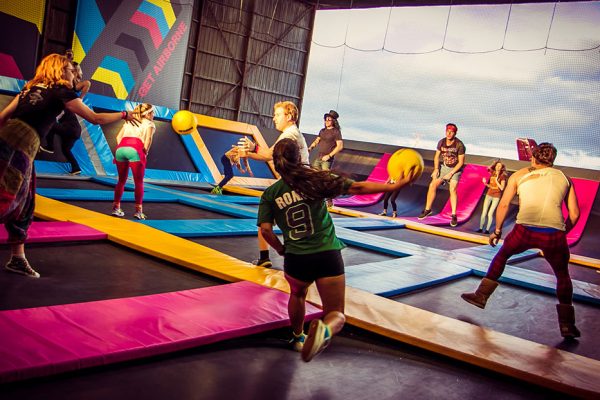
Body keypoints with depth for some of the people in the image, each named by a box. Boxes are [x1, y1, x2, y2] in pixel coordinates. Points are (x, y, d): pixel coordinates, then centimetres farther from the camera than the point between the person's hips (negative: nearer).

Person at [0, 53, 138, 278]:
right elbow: (95, 119, 5)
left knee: (24, 202, 12)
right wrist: (124, 115, 17)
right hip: (21, 145, -7)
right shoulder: (61, 91, 3)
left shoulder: (30, 88, 22)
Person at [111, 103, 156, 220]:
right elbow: (148, 139, -3)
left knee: (121, 180, 17)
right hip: (135, 150, -5)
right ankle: (138, 211, 2)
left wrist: (122, 150, 17)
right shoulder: (149, 124, 15)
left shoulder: (129, 121, 29)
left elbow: (118, 137, 17)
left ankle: (116, 208, 19)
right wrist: (145, 153, 4)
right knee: (139, 182, 4)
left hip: (120, 149, 5)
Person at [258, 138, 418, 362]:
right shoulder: (315, 180, -3)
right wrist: (397, 185, -2)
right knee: (336, 315, 9)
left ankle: (299, 338, 52)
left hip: (295, 259, 2)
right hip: (327, 256, -2)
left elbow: (266, 230, -7)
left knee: (297, 295, 36)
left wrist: (281, 249, 13)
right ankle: (324, 330, -25)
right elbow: (357, 188, -7)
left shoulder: (270, 194, 1)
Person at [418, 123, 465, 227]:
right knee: (432, 185, -8)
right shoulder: (441, 142, -7)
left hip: (455, 169, -5)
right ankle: (427, 209, 6)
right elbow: (437, 156, 6)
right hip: (444, 167, 5)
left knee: (452, 189, -24)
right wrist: (436, 169, -8)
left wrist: (451, 174, -20)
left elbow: (461, 162, -16)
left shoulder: (459, 145, -20)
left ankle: (454, 215, -19)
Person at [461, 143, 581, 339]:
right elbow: (574, 214, 16)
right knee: (563, 275, 24)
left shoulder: (519, 175, 15)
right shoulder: (564, 178, 20)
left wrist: (497, 231, 19)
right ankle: (567, 325, 20)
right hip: (554, 235, 1)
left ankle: (481, 296, 29)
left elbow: (503, 205, 9)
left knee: (502, 255, 28)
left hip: (525, 230, -1)